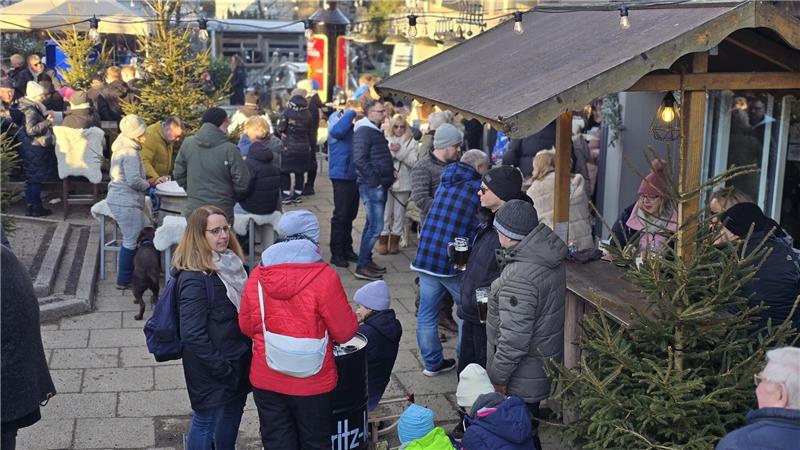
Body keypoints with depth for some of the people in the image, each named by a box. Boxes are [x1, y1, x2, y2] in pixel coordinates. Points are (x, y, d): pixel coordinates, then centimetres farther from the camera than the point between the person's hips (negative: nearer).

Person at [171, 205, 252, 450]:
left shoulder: (230, 264, 3)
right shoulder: (193, 279, -23)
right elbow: (193, 334, -24)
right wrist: (222, 368, -20)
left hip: (238, 361, 8)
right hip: (210, 372, -8)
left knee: (232, 415, 22)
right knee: (206, 421, 9)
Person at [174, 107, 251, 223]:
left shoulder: (187, 144, -1)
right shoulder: (229, 149, -15)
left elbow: (178, 174, 7)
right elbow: (242, 182, -13)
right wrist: (230, 198, 6)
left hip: (193, 210, 4)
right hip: (221, 212, -4)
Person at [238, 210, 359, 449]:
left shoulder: (258, 275, -6)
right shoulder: (324, 277, -18)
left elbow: (246, 325, 4)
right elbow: (345, 331, -12)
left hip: (266, 381, 3)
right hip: (311, 383, -3)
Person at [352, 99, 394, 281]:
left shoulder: (376, 131, 17)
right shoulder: (364, 131, -13)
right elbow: (359, 159, -21)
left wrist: (390, 170, 11)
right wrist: (374, 180, -20)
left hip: (379, 185, 10)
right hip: (371, 186, -10)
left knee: (372, 225, 16)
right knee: (376, 226, -10)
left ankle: (366, 260, 26)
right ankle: (362, 266, -4)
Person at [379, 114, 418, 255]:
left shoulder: (411, 142, 4)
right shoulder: (385, 140, 5)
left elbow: (413, 162, -6)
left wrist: (400, 152, -14)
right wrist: (391, 151, -16)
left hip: (403, 183, 1)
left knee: (399, 213, 7)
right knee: (385, 212, 0)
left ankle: (395, 240, 16)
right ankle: (383, 240, 10)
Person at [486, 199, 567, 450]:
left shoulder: (519, 277, -28)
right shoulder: (550, 260, 0)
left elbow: (514, 337, -27)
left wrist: (498, 376, -16)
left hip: (521, 381, -9)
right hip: (546, 361, 9)